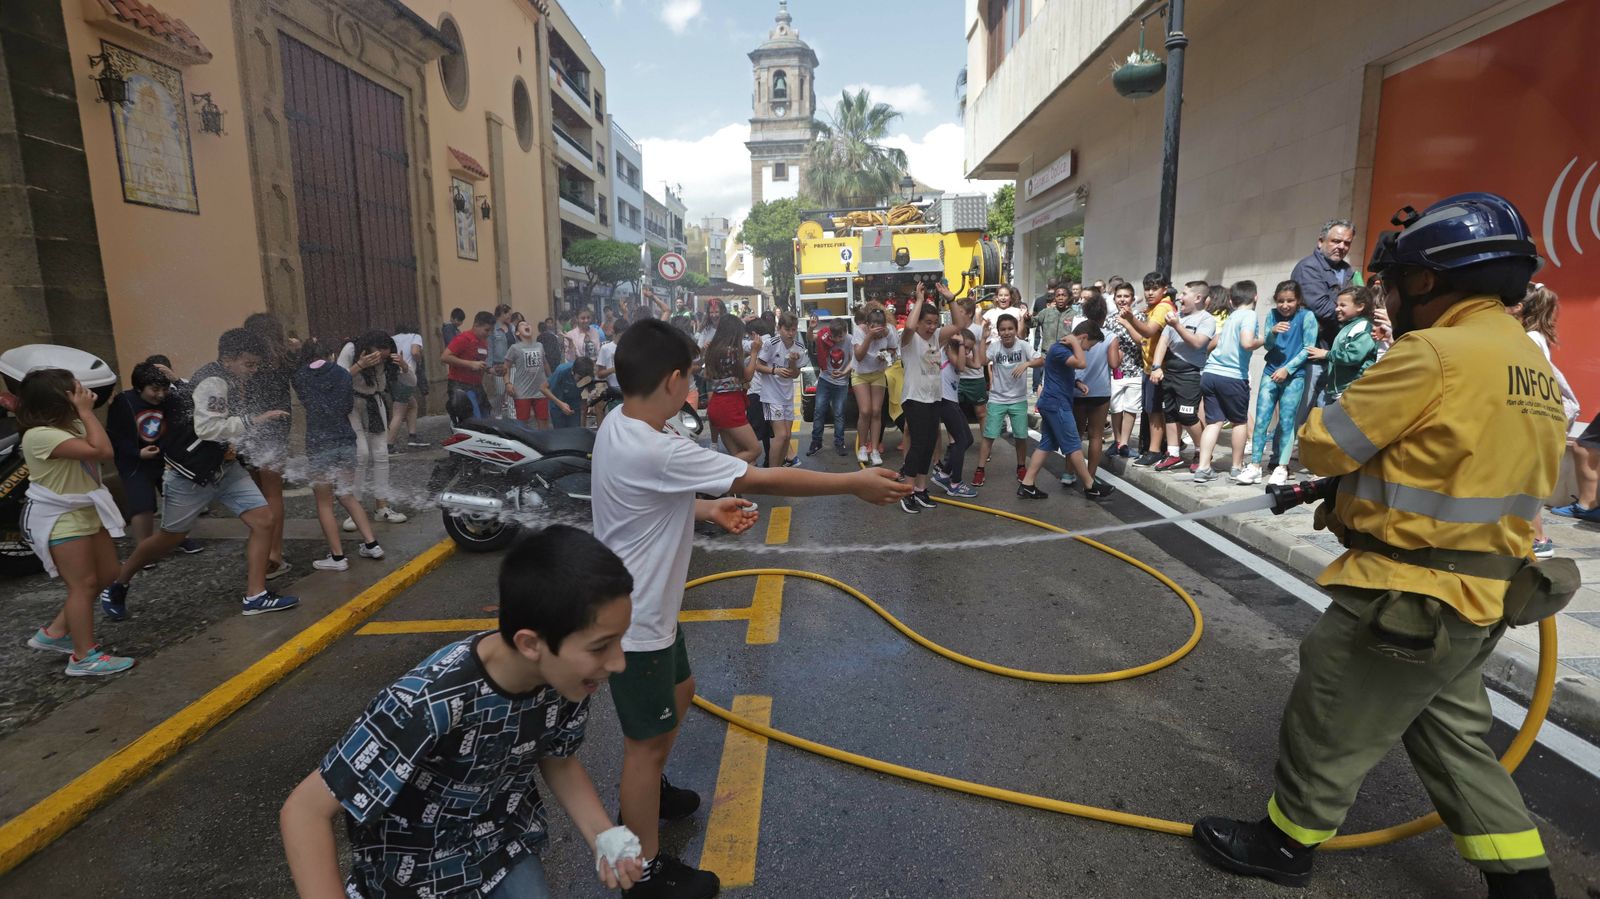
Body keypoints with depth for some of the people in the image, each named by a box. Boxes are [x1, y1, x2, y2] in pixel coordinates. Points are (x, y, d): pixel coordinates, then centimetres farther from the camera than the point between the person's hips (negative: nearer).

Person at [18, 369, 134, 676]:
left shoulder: (68, 424, 5)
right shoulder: (40, 435, -25)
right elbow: (102, 451, -32)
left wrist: (85, 413, -4)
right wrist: (86, 412, -24)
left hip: (87, 511, 9)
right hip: (59, 519, -9)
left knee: (106, 575, 14)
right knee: (84, 584, -5)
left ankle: (54, 633, 28)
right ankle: (84, 658, 4)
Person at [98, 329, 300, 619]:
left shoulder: (231, 383, 7)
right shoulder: (213, 381, -20)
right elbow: (207, 428, -31)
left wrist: (231, 445, 6)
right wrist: (255, 421, -30)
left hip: (225, 468, 8)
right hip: (191, 474, -8)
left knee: (265, 521, -6)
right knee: (169, 538, 9)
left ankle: (254, 597, -1)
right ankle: (116, 586, 36)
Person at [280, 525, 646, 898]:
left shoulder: (569, 678, -21)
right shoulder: (428, 702, -37)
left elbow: (558, 761, -3)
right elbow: (305, 812, -26)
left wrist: (604, 838, -16)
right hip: (413, 869, -3)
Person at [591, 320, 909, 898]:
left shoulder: (620, 426, -2)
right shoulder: (656, 452, -33)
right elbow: (764, 480, -28)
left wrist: (708, 510, 2)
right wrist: (854, 483, -19)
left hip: (647, 606, 10)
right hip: (635, 621, -10)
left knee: (680, 691, 28)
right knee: (646, 740, 7)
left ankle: (646, 793, 51)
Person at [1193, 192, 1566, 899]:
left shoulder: (1435, 354, -21)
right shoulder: (1529, 362, 9)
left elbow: (1323, 445, -15)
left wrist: (1328, 414, 7)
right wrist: (1362, 502, 12)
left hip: (1407, 599, -9)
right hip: (1477, 599, 9)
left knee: (1328, 730, 10)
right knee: (1451, 737, 25)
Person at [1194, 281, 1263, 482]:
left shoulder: (1231, 317, 17)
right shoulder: (1249, 315, -4)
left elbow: (1213, 343, 27)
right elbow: (1247, 343, -20)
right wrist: (1263, 340, -2)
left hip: (1209, 373, 6)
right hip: (1233, 376, -6)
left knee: (1214, 422, 9)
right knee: (1240, 421, 12)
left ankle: (1203, 467, 1)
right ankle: (1237, 467, 21)